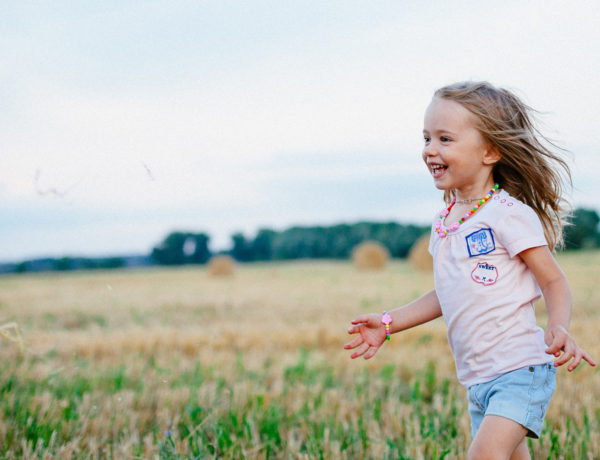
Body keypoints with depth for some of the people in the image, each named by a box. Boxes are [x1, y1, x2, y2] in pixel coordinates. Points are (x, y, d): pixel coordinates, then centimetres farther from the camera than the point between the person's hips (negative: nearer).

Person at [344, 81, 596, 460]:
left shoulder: (508, 214, -12)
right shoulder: (443, 224, 10)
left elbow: (554, 281, -9)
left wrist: (559, 328, -29)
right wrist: (389, 323, 19)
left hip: (520, 369, -8)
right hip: (477, 379, 8)